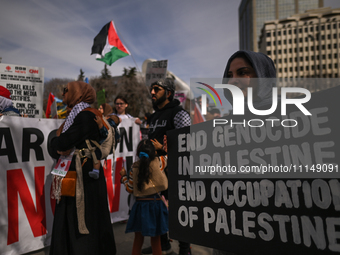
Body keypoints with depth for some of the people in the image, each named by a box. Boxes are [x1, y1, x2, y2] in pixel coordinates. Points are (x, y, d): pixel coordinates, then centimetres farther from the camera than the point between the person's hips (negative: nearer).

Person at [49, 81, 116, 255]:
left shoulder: (86, 116, -11)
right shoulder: (73, 116, 17)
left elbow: (62, 143, -17)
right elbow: (54, 149, 16)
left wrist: (56, 143, 4)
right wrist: (58, 147, -4)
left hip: (85, 178, -9)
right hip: (71, 176, 9)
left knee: (83, 223, -1)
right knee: (67, 224, 13)